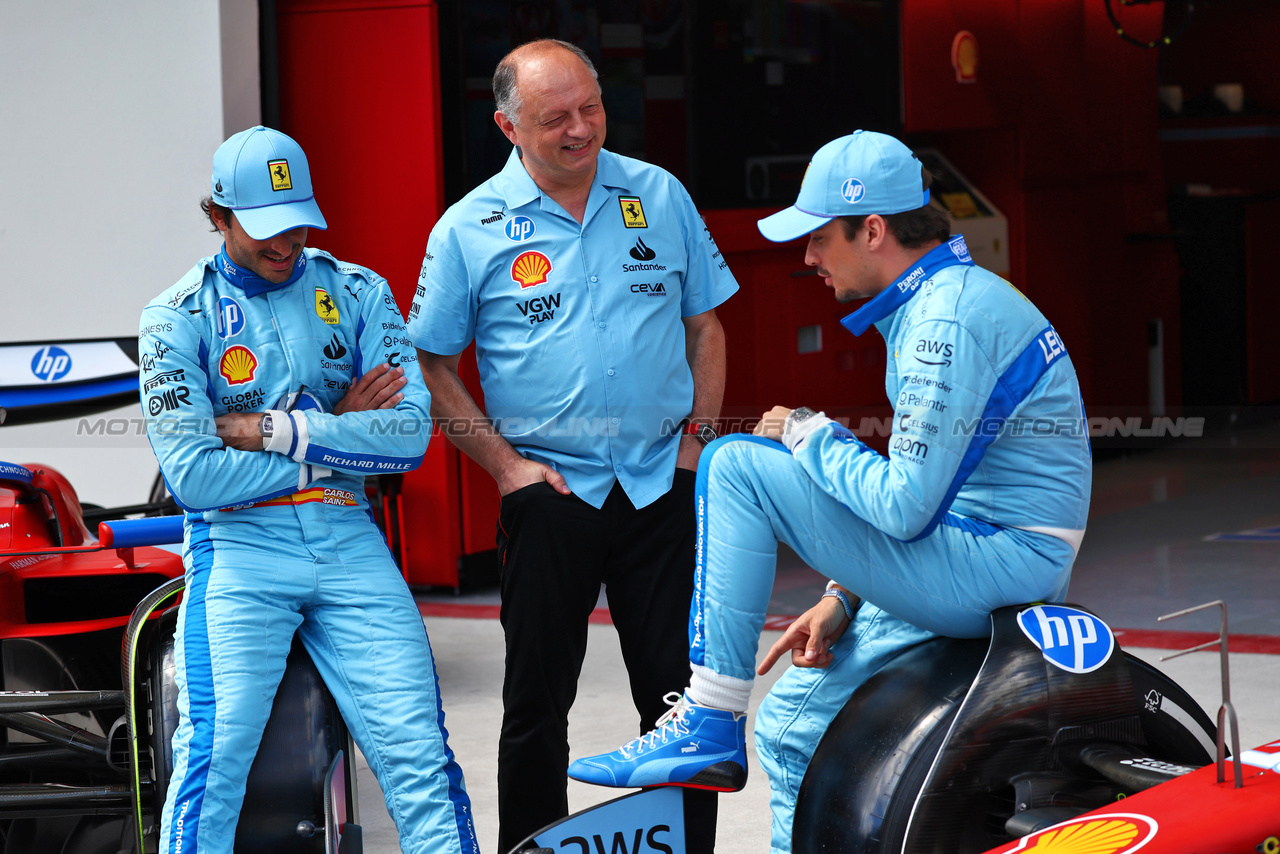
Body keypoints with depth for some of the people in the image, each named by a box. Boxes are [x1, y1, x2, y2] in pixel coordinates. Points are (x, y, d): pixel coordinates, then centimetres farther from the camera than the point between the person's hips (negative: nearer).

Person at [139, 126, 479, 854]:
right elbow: (194, 476, -8)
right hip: (240, 545, -2)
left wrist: (271, 429, -9)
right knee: (216, 752, -18)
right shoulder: (177, 318, 3)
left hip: (350, 545, 3)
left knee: (417, 751, -6)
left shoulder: (358, 292, 10)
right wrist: (338, 437, -5)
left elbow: (411, 435, -3)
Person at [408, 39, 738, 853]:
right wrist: (504, 463, -5)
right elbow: (432, 366, 3)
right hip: (548, 489, -1)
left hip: (662, 483, 2)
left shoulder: (659, 196, 5)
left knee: (681, 693, 4)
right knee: (537, 703, 5)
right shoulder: (470, 228, -2)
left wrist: (699, 435, 3)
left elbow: (705, 323, 13)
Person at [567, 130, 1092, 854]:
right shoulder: (944, 297, 15)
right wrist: (844, 597, 15)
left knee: (734, 467, -12)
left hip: (995, 565, -10)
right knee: (792, 730, 17)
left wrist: (810, 435, -7)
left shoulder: (947, 321, -18)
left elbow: (905, 505, -23)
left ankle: (709, 729, -9)